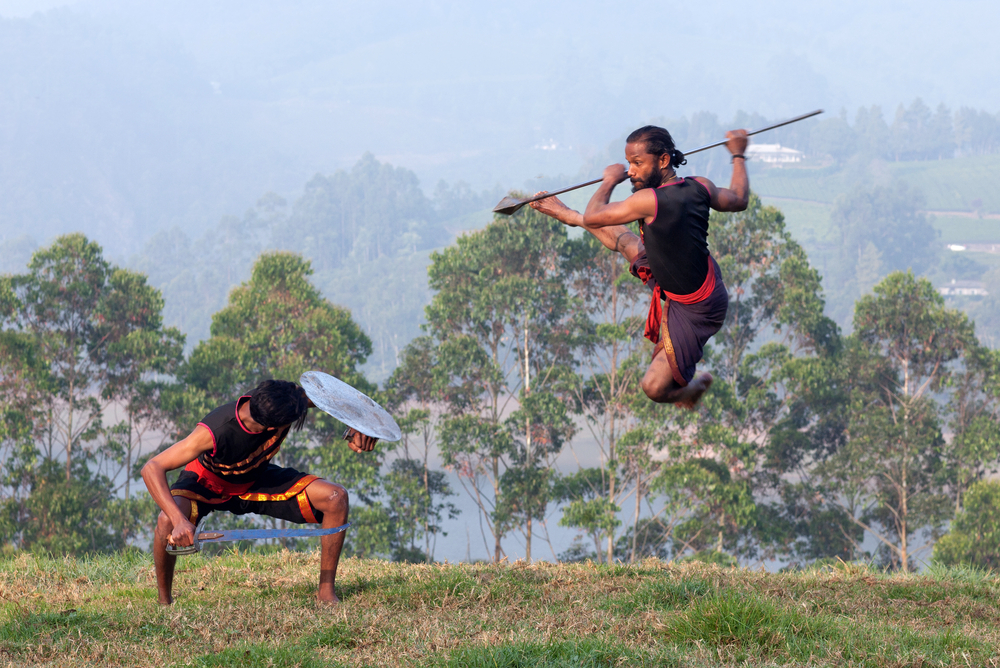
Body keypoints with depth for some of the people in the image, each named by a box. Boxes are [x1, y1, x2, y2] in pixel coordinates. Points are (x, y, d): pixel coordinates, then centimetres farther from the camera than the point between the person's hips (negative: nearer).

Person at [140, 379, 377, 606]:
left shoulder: (278, 401, -30)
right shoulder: (214, 433, -42)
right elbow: (152, 469, -43)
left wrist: (357, 428, -32)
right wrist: (178, 520, -55)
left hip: (256, 480, 4)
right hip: (207, 482, -4)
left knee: (336, 498, -16)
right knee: (169, 522, -38)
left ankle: (326, 592, -2)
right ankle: (164, 602, -13)